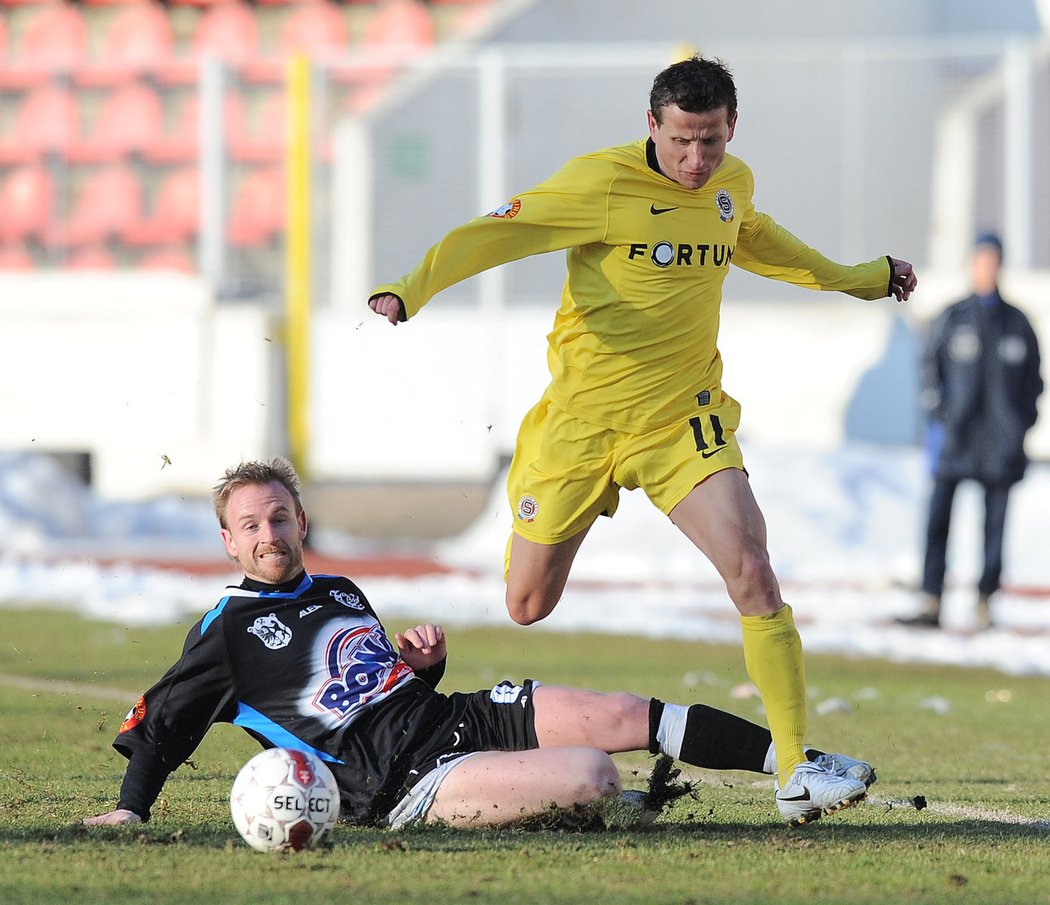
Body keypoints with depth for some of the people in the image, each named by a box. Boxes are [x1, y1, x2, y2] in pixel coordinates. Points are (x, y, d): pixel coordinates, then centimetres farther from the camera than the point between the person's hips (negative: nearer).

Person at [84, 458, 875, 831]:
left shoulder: (339, 592, 24)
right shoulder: (229, 630, 3)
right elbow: (163, 719, 4)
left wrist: (425, 662, 10)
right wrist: (131, 808, -8)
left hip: (457, 715, 8)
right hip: (401, 781, -7)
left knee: (627, 716, -7)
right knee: (590, 775, -29)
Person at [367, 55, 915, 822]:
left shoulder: (733, 185, 4)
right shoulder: (601, 184, -14)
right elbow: (495, 234, -17)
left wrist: (862, 279, 39)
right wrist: (410, 290, -33)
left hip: (684, 420, 3)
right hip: (580, 419, -3)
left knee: (753, 574, -14)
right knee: (528, 608, 4)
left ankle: (795, 770, -12)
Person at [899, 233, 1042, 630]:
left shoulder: (1017, 323, 8)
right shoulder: (952, 319, 5)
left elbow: (1033, 378, 13)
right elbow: (931, 368, 6)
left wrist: (1023, 425, 4)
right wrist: (936, 419, -4)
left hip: (1001, 443, 1)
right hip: (955, 437, -1)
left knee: (995, 523, 1)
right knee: (938, 518, -8)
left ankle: (984, 603, 6)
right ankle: (930, 605, -9)